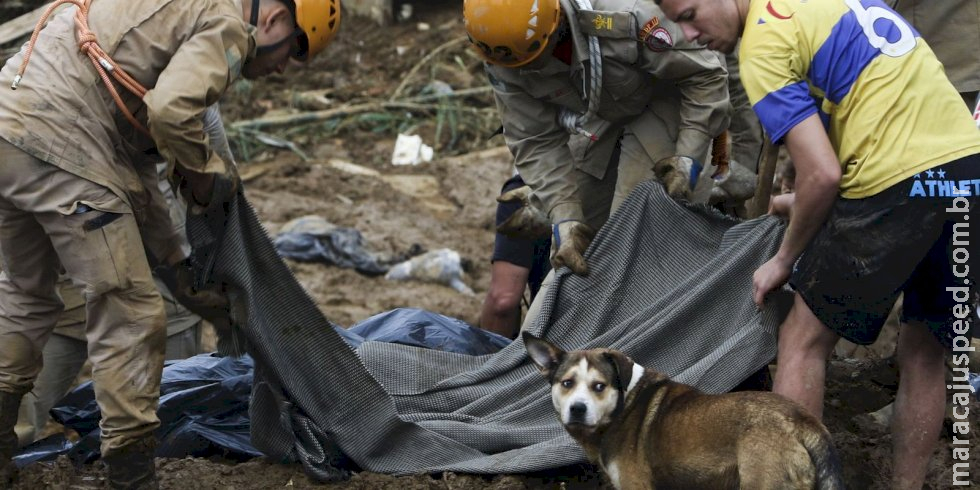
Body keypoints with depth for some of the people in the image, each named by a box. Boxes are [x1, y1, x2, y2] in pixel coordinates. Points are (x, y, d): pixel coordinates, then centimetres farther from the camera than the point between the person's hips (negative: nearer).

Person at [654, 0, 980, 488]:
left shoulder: (763, 43, -6)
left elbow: (823, 174, -11)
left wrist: (785, 259, 5)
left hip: (900, 182, -8)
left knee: (803, 341, 7)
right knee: (924, 352, 19)